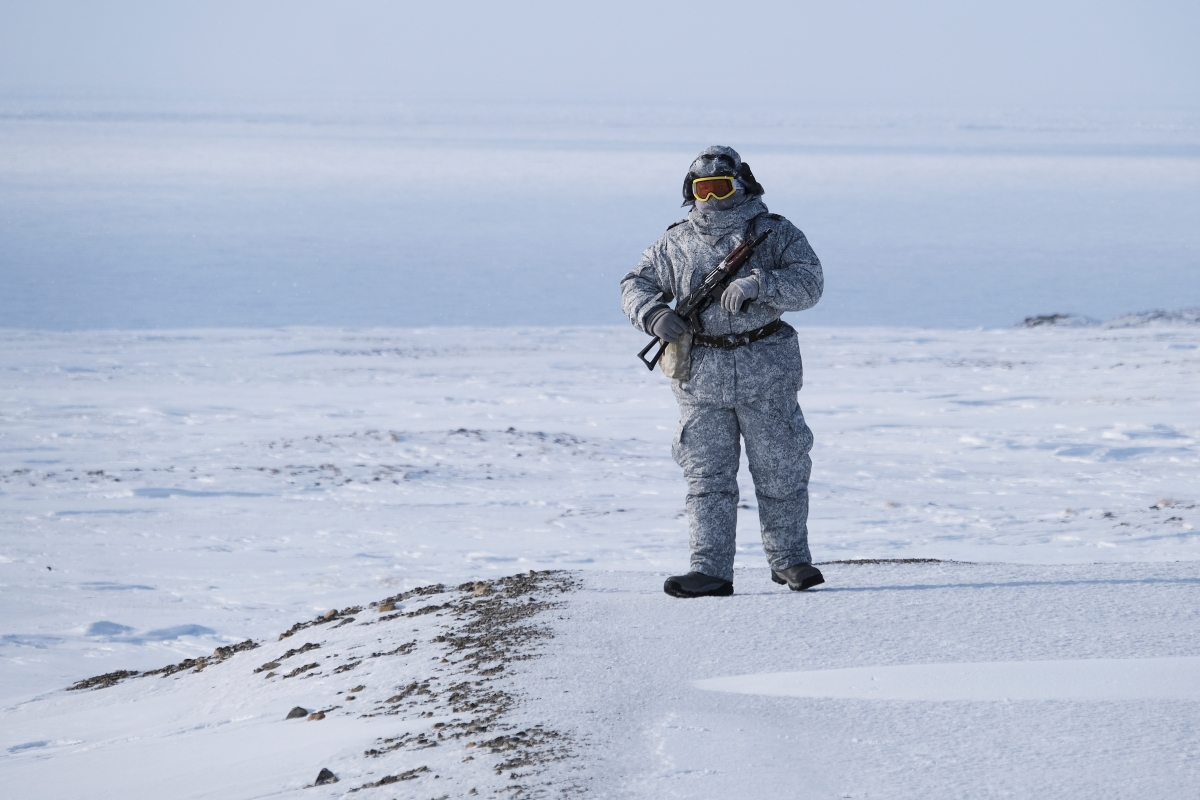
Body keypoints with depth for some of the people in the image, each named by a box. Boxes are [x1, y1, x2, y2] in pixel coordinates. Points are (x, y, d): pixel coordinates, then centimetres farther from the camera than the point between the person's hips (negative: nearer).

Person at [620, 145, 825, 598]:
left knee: (779, 471, 6)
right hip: (701, 375, 2)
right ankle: (710, 571, -1)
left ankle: (789, 559, 19)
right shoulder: (676, 244, 9)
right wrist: (654, 313, -8)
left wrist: (758, 284, -26)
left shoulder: (775, 234, 2)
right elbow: (636, 284, 14)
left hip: (766, 372, -2)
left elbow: (808, 283, -9)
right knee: (706, 475, -1)